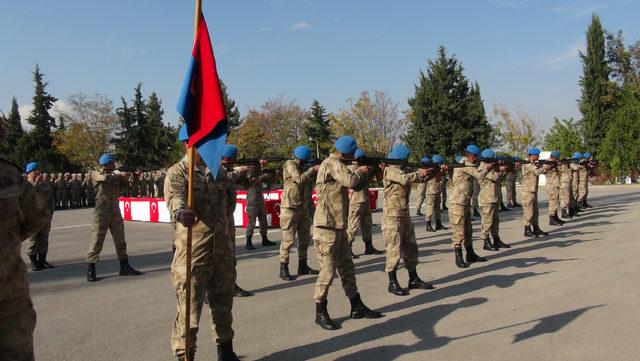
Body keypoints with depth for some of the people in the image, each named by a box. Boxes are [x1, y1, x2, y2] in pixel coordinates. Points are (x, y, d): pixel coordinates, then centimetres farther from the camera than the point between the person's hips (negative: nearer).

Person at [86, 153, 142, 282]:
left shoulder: (115, 176, 14)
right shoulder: (96, 175, -3)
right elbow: (106, 178, -24)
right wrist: (121, 176, -13)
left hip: (116, 213, 6)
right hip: (101, 214, -5)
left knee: (120, 242, 8)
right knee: (96, 243, -3)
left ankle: (125, 267, 15)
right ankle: (90, 271, 4)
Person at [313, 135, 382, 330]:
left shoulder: (338, 165, 17)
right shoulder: (332, 163, -14)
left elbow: (353, 181, 22)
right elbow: (350, 181, -26)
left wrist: (365, 172, 10)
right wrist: (359, 172, -7)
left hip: (339, 227, 10)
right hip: (326, 228, -10)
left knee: (347, 268, 15)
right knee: (328, 271, -3)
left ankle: (357, 307, 25)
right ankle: (320, 312, 9)